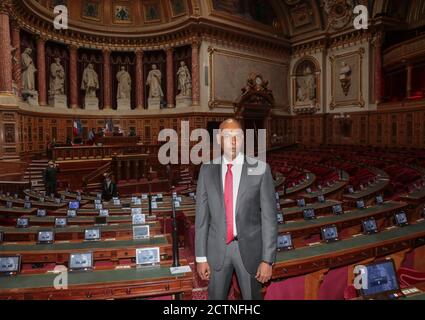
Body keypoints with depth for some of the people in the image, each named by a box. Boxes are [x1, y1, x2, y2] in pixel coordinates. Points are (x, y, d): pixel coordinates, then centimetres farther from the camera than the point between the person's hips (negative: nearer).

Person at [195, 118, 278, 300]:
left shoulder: (260, 169, -10)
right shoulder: (207, 170, -3)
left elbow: (269, 216, -8)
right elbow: (202, 215, 0)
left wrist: (267, 259, -9)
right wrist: (201, 257, 0)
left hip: (249, 248, -1)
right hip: (217, 248, 2)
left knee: (252, 297, 18)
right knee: (216, 297, 19)